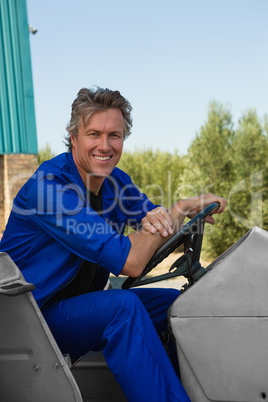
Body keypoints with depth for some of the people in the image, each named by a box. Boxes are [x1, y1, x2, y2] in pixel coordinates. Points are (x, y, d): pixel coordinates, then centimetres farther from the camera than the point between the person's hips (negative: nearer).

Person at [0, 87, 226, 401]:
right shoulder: (49, 184, -25)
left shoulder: (115, 180, 1)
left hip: (84, 304, 8)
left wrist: (159, 219, -22)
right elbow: (130, 262, -31)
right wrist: (183, 207, -21)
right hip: (33, 316, -7)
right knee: (124, 305, -32)